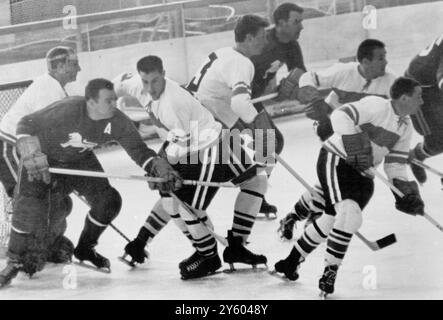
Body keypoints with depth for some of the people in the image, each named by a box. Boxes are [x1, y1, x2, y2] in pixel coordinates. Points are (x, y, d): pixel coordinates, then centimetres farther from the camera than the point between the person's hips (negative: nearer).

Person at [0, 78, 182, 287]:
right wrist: (32, 157, -39)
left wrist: (161, 170, -26)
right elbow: (27, 126, -27)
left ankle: (84, 249, 17)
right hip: (45, 158, -5)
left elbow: (139, 150, -11)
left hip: (80, 160, 5)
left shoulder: (117, 122, -21)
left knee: (108, 200, -7)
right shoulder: (67, 111, -36)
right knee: (31, 203, -23)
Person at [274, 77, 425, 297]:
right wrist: (355, 143, -38)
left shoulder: (406, 126, 7)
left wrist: (409, 195, -1)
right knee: (350, 214, -24)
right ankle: (330, 270, -16)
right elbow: (340, 116, -30)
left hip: (361, 173, 8)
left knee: (331, 220, 9)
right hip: (335, 161, -8)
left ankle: (293, 260, 26)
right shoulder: (376, 106, -19)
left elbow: (395, 165, 10)